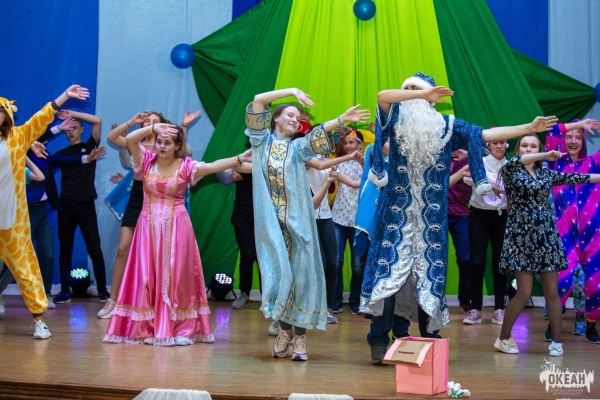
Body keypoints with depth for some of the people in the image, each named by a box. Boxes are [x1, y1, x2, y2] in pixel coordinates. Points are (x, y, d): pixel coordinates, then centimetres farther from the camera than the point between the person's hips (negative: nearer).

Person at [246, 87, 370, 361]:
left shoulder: (298, 147, 14)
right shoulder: (262, 141, 11)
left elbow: (320, 134, -5)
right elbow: (258, 101, 0)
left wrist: (342, 120, -22)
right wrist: (292, 91, -4)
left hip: (296, 218, 1)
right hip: (271, 219, -1)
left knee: (300, 271, -4)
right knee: (277, 270, -4)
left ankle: (299, 336, -1)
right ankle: (285, 330, 9)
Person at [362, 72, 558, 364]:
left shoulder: (446, 125, 10)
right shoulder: (397, 117, 4)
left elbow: (486, 134, 8)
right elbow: (383, 96, -18)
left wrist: (530, 128, 5)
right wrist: (424, 94, -24)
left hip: (431, 215, 2)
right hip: (397, 211, -2)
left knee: (428, 272, 4)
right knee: (388, 268, -7)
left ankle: (429, 341, 10)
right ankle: (378, 340, -5)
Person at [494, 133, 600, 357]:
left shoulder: (547, 174, 12)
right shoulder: (511, 172, 0)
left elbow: (574, 178, 12)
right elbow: (515, 162, -21)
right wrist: (546, 156, -27)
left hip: (546, 234, 4)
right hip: (521, 235, -4)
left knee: (551, 291, 4)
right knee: (524, 293, -6)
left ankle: (556, 341, 14)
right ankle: (503, 338, 10)